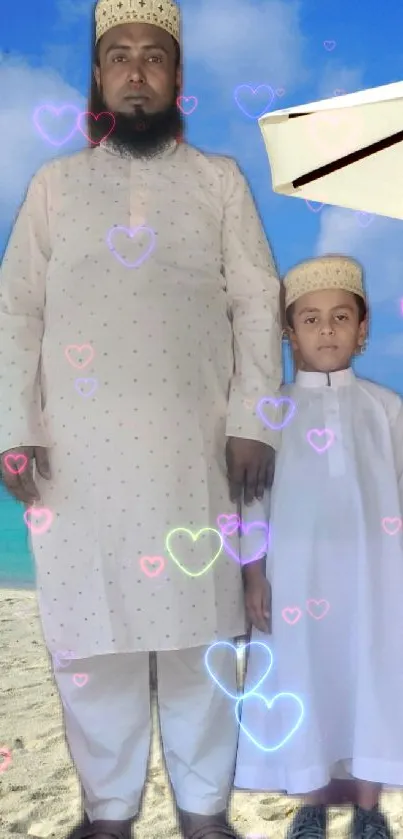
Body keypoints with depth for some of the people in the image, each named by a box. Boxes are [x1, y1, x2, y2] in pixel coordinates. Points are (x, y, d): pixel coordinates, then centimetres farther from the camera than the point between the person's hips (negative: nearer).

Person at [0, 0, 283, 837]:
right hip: (76, 443, 1)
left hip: (192, 440, 0)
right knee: (88, 625, 4)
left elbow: (257, 303, 5)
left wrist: (253, 421, -6)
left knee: (198, 623, 4)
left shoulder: (219, 179, 12)